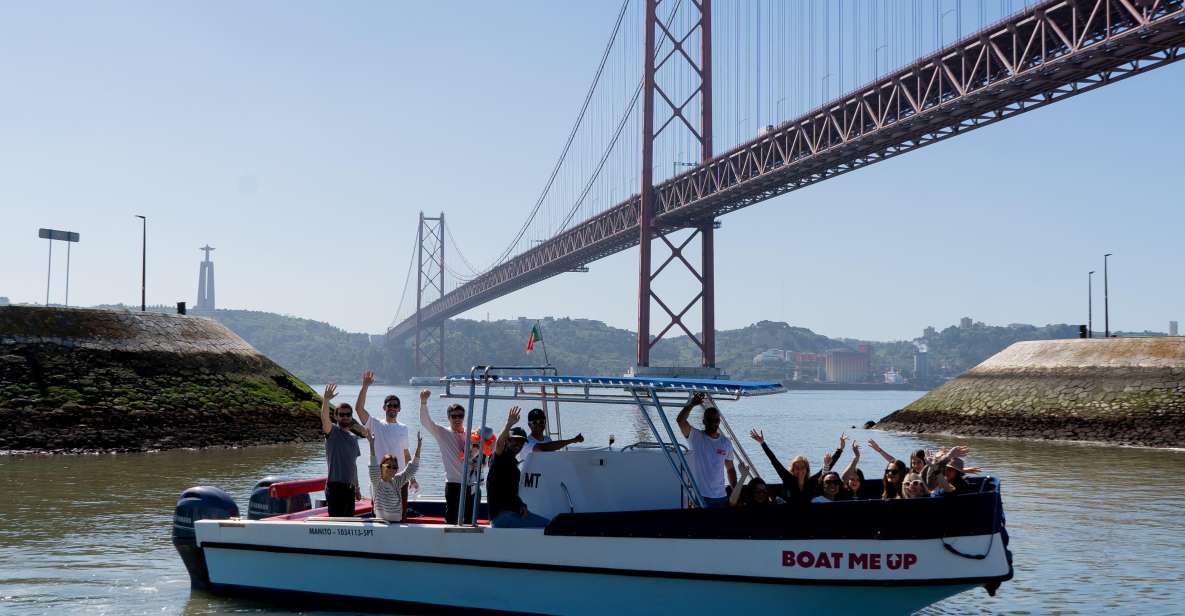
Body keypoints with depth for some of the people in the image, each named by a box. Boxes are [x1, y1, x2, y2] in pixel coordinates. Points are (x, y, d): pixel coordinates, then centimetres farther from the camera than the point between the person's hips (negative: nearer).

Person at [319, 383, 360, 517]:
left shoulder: (353, 438, 17)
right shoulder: (333, 431, -3)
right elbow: (324, 418, -25)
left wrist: (357, 487, 20)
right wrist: (326, 400, -42)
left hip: (350, 486, 7)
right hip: (335, 486, -7)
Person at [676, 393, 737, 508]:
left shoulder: (726, 442, 9)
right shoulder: (696, 437, -3)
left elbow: (730, 469, 16)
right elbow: (680, 420, -21)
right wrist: (691, 405, -34)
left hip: (721, 497, 4)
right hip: (700, 496, -4)